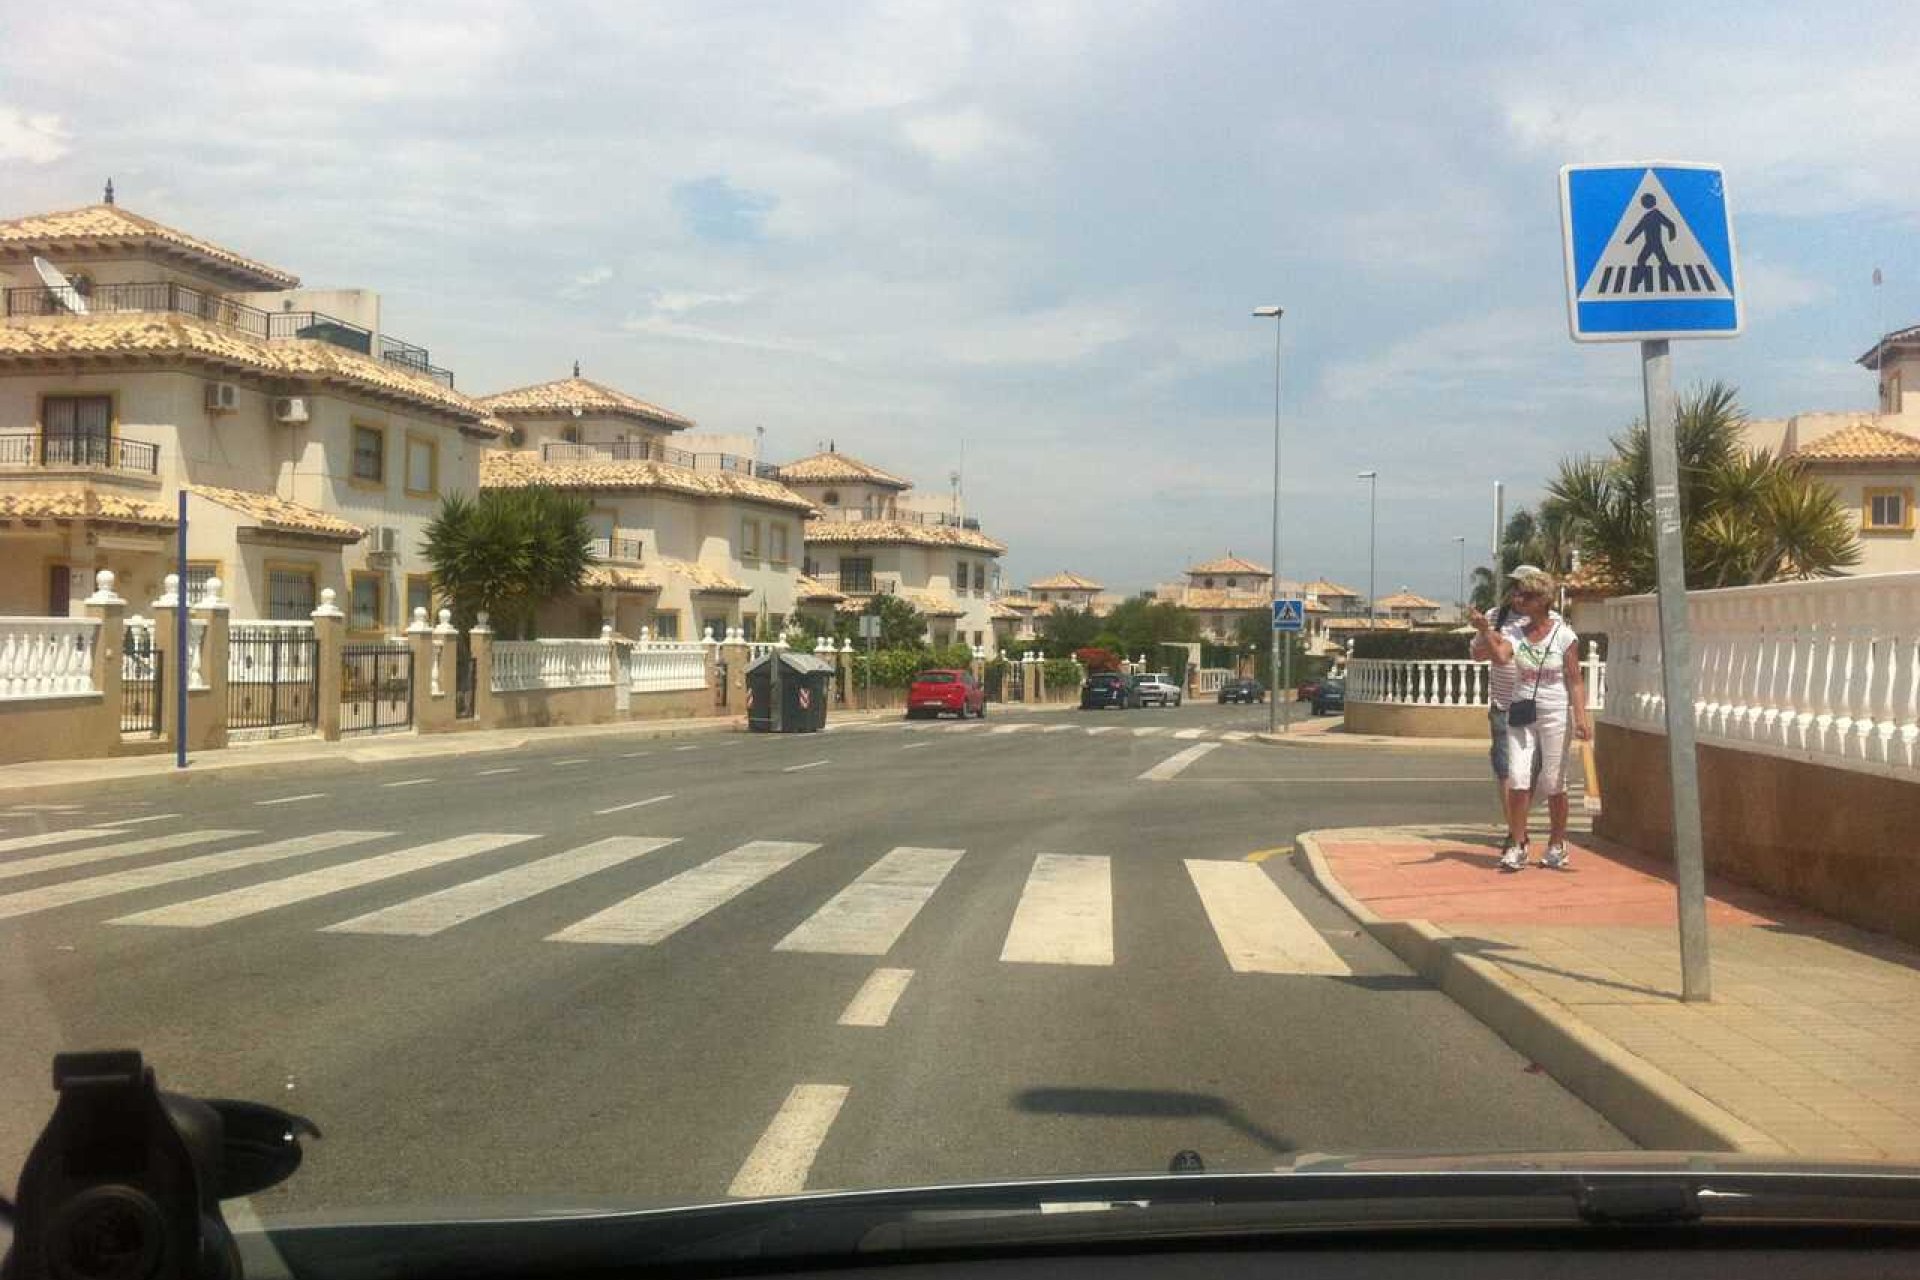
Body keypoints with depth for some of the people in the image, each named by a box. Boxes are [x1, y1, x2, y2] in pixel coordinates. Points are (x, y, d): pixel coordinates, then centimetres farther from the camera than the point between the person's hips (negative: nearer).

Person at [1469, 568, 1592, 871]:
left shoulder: (1564, 635, -5)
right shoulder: (1513, 630, 2)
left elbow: (1575, 681, -5)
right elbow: (1501, 657, -18)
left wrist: (1581, 717, -15)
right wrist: (1485, 631, -33)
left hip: (1555, 714, -2)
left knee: (1554, 784, 6)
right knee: (1517, 781, -5)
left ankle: (1557, 846, 21)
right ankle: (1516, 846, 2)